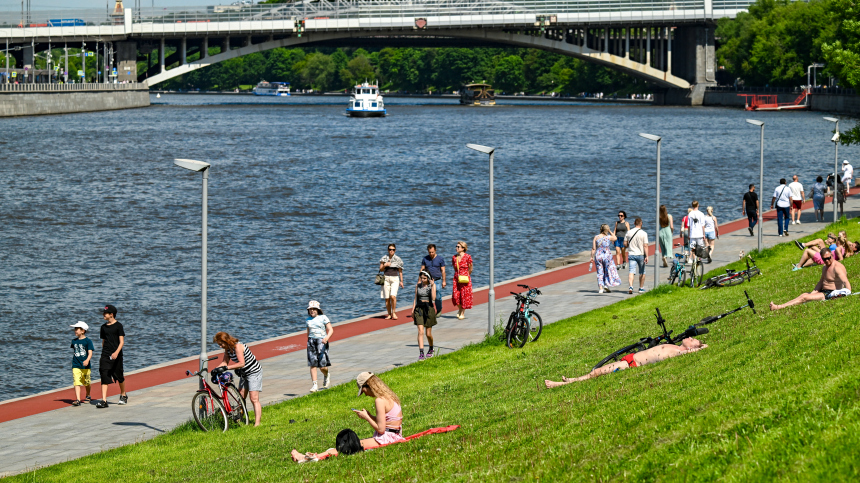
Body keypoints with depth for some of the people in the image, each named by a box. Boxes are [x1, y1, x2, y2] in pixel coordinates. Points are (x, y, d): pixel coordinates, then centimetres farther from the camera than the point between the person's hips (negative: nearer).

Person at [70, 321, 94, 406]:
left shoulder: (88, 341, -7)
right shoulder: (74, 341, 7)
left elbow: (90, 353, -14)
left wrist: (87, 360, -31)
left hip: (85, 366, -3)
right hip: (76, 366, 3)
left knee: (86, 383, 13)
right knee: (76, 382, -12)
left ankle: (88, 396, 38)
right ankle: (77, 400, -18)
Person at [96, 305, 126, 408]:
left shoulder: (118, 326, -5)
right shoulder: (104, 327, 10)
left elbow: (122, 341, -10)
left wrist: (117, 352, -24)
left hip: (116, 356, -4)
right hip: (105, 355, 4)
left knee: (119, 376, 9)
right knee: (104, 376, -9)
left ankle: (123, 395, 33)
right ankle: (104, 400, -15)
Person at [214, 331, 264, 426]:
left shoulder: (238, 347, -27)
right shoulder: (228, 349, -1)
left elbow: (241, 363, -35)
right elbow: (225, 362, 4)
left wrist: (226, 368, -38)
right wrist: (216, 369, -14)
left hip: (254, 372, -9)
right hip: (244, 374, 9)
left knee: (254, 399, -14)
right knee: (241, 398, 10)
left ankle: (257, 423, -16)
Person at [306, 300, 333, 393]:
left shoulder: (323, 318, -1)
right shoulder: (308, 320, 12)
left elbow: (331, 330, -6)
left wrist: (327, 337, -24)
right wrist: (308, 343, 26)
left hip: (321, 341, -4)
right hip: (311, 341, 4)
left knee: (322, 366, -6)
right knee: (312, 364, -7)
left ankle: (326, 376, 28)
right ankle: (314, 385, -6)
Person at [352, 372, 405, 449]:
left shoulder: (380, 400, -16)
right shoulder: (389, 396, 12)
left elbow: (381, 429, -17)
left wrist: (366, 417, -5)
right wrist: (369, 416, 14)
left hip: (388, 437, -10)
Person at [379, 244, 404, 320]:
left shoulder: (398, 259, 4)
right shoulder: (384, 258, 6)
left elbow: (400, 271, 10)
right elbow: (380, 269, 9)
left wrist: (401, 281, 7)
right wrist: (384, 265, -11)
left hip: (395, 279, -2)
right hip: (386, 279, 2)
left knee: (393, 296, -19)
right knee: (387, 298, 1)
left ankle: (394, 312, -5)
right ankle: (389, 314, 12)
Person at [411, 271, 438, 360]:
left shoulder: (432, 285, 0)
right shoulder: (418, 286, 7)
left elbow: (433, 298, -14)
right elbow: (415, 298, 12)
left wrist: (432, 286, -17)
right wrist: (413, 310, 6)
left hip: (428, 309, -1)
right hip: (419, 309, 1)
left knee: (428, 333, 6)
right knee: (420, 331, -13)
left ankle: (431, 349, 34)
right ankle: (421, 353, -19)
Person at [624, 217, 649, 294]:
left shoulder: (629, 233, 0)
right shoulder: (643, 233, -9)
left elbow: (625, 244, 5)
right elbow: (645, 246, -13)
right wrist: (646, 256, -12)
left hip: (631, 254, 2)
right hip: (641, 255, -2)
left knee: (632, 271, -5)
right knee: (642, 272, 14)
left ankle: (630, 286, -24)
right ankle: (641, 288, 23)